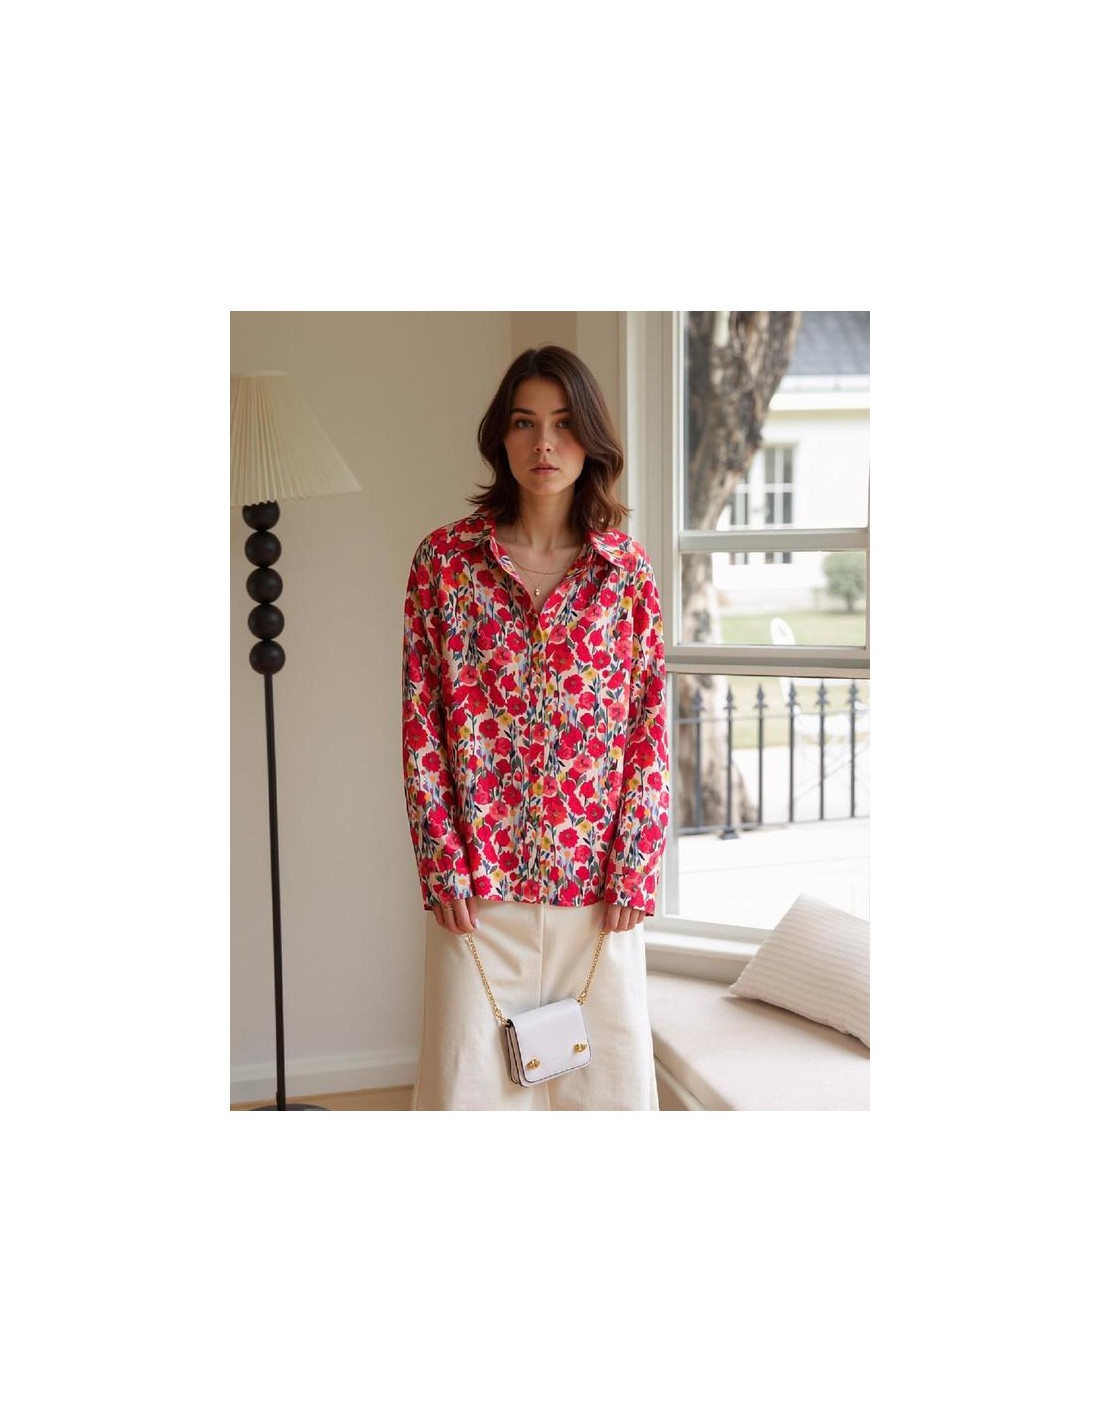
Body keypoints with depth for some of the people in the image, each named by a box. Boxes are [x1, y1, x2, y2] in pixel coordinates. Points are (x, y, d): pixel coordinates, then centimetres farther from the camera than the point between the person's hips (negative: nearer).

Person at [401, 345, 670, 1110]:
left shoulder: (627, 566, 3)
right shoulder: (445, 557, -1)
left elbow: (649, 726, 2)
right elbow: (421, 720, -1)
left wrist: (633, 868, -5)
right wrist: (442, 865, -6)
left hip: (600, 880, 1)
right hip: (480, 877, -1)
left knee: (611, 1074, 9)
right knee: (470, 1077, 5)